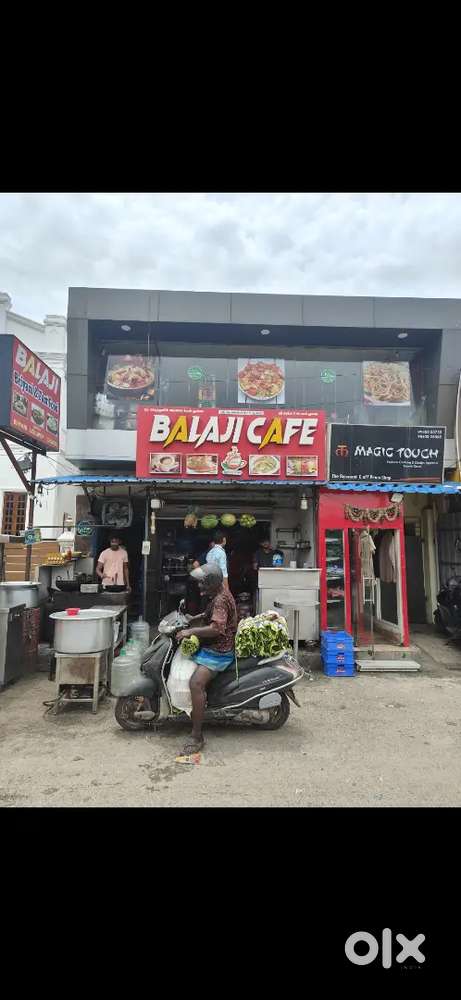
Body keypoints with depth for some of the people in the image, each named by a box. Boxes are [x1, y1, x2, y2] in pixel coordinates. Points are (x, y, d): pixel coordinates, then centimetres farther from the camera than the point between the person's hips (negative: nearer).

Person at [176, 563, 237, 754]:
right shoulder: (218, 593, 9)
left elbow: (216, 629, -35)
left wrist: (191, 631, -27)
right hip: (211, 645, 12)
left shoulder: (220, 599, -23)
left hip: (219, 651, -12)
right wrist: (197, 618, 15)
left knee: (196, 683, -28)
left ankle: (197, 736, -21)